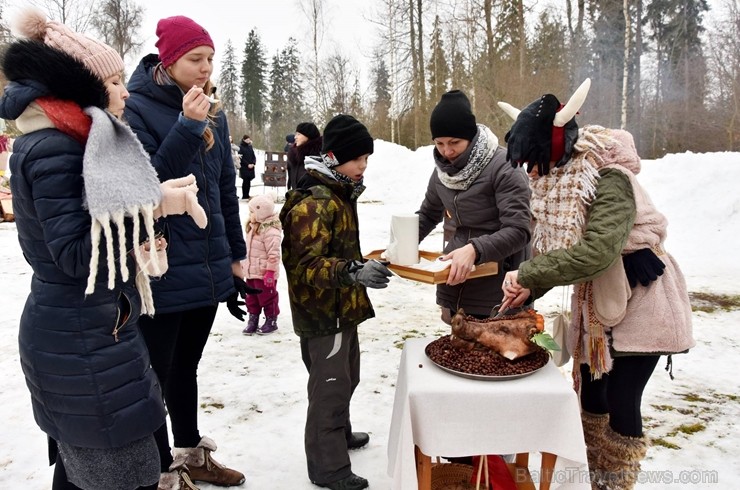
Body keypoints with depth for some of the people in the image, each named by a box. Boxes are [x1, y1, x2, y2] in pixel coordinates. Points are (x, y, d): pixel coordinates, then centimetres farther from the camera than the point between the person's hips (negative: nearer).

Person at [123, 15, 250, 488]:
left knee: (186, 367, 20)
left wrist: (236, 255, 13)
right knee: (156, 375, 8)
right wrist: (188, 128, -24)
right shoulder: (136, 109, -9)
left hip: (208, 268, 6)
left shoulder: (214, 113, 9)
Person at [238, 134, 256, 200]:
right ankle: (244, 196, -2)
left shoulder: (250, 147, 13)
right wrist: (247, 164, -14)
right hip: (244, 167, -5)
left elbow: (253, 156, 13)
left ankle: (247, 195, 10)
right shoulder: (241, 147, -4)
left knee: (249, 181, 4)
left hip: (251, 167, 5)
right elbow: (241, 158, -9)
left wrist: (253, 163, -4)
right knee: (245, 181, -7)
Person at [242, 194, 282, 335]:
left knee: (267, 297, 6)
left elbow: (274, 254, -24)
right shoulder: (253, 226, 8)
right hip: (251, 272, 9)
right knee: (251, 297, 17)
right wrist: (246, 266, 21)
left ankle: (271, 321, 21)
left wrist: (270, 272, -23)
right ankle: (253, 320, 29)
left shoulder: (271, 231, -23)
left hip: (264, 273, -9)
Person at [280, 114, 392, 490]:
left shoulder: (339, 195, 10)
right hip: (323, 314, -10)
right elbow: (307, 266, -29)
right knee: (330, 386, 2)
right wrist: (353, 272, -40)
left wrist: (360, 268, 17)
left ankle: (338, 434, 45)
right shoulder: (314, 203, -22)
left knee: (345, 378, 24)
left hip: (341, 309, 10)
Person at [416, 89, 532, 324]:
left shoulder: (503, 167, -15)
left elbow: (518, 231, -19)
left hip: (496, 283, -6)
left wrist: (475, 249, -34)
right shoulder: (442, 169, 5)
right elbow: (427, 214, 19)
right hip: (454, 280, 6)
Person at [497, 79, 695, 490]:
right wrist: (529, 288, -13)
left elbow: (596, 252, -36)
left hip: (638, 302, -7)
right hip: (596, 303, 8)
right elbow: (555, 248, 2)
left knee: (620, 401, 0)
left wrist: (527, 274, -29)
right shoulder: (558, 181, -2)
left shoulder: (610, 180, -26)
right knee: (591, 393, 16)